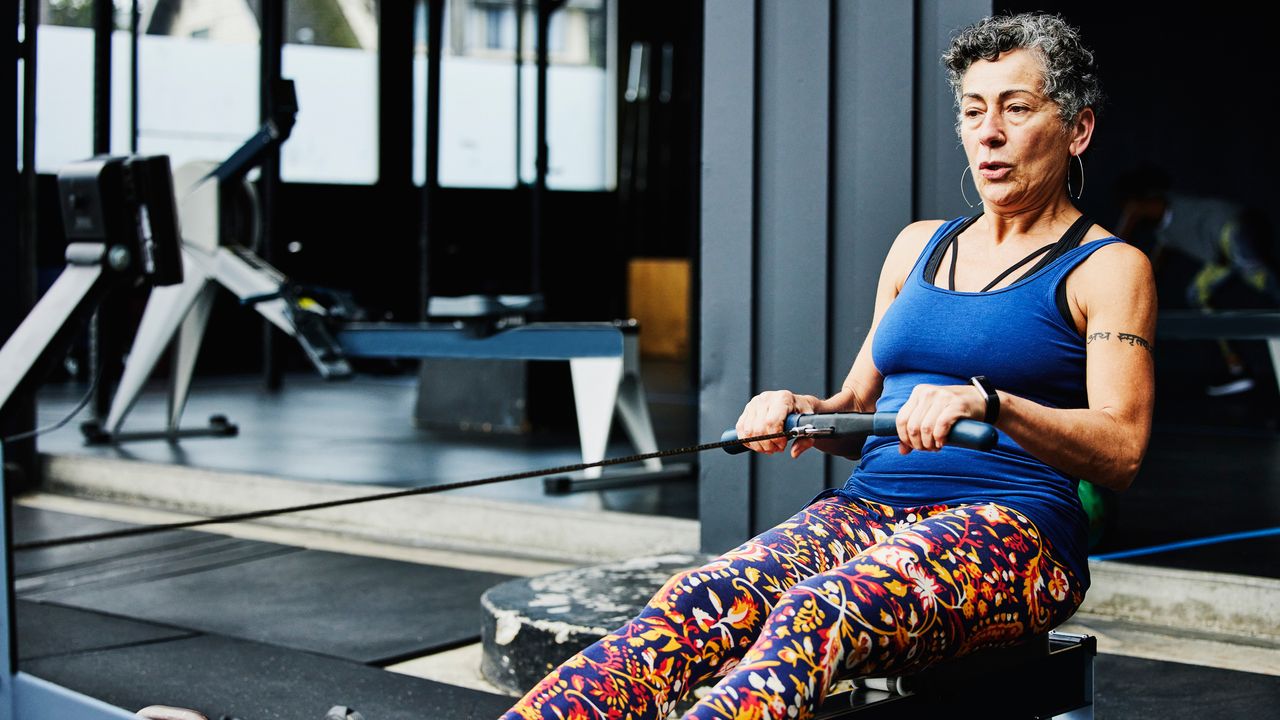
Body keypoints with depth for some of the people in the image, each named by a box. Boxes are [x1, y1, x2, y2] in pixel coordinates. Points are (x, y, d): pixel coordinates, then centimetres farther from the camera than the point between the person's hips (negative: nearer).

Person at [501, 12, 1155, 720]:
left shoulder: (1109, 268, 4)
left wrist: (987, 403, -27)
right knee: (693, 605, -27)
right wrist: (800, 409, 0)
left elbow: (1121, 450, -9)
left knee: (814, 616, -38)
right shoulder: (919, 244, 22)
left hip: (1010, 530, -5)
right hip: (867, 506, 5)